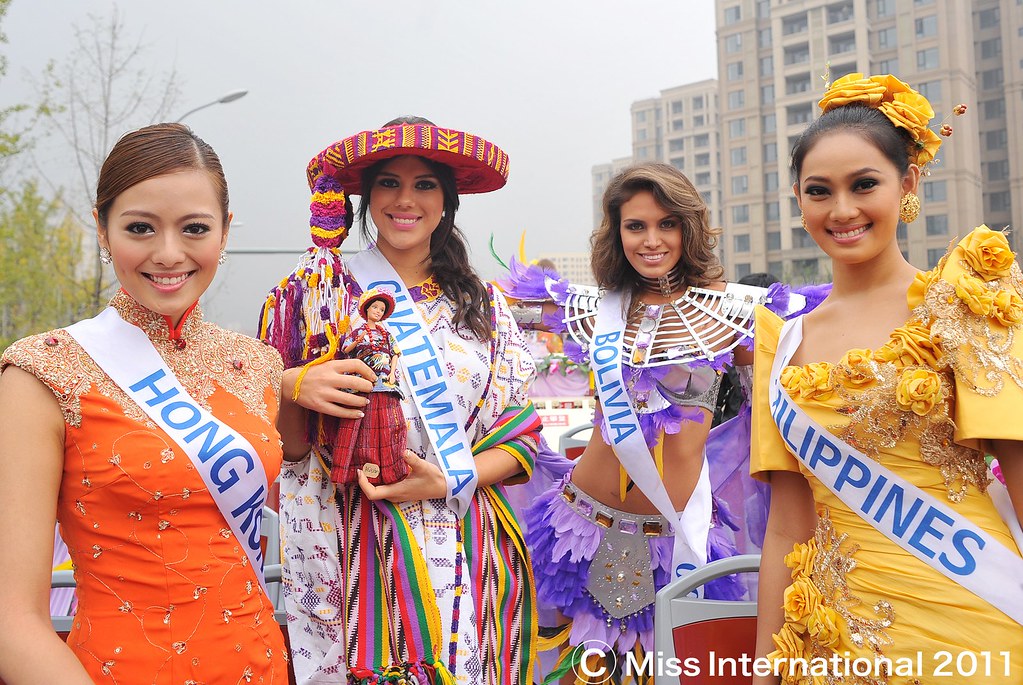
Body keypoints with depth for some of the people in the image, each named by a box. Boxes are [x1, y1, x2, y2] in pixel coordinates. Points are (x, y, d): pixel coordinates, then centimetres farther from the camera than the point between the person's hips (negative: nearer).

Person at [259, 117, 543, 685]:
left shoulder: (484, 304, 8)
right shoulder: (317, 289, 1)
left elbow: (520, 434, 6)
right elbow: (285, 444, 3)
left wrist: (446, 482, -11)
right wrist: (294, 388, -18)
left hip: (464, 556, 2)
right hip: (348, 551, -2)